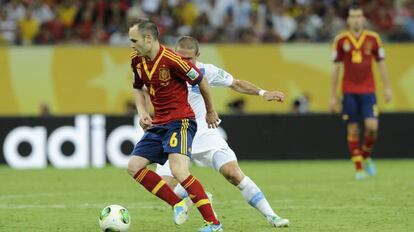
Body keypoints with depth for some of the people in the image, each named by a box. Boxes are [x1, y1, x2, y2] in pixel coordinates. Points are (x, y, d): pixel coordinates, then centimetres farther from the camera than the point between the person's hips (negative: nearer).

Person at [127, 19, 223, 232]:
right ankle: (177, 204, 11)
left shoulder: (171, 60, -20)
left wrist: (210, 112, 5)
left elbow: (201, 81, -8)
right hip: (158, 124, 9)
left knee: (178, 171, -25)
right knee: (134, 167, 1)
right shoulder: (137, 60, 4)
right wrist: (142, 112, 5)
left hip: (180, 121, -9)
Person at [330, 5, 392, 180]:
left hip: (368, 90, 0)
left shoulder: (373, 38, 3)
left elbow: (381, 63, 10)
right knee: (353, 130, -2)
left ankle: (366, 156, 14)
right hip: (349, 92, 0)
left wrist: (387, 87, 4)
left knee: (372, 126, -13)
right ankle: (359, 168, 6)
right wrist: (333, 95, 3)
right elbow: (336, 68, 4)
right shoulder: (340, 40, 1)